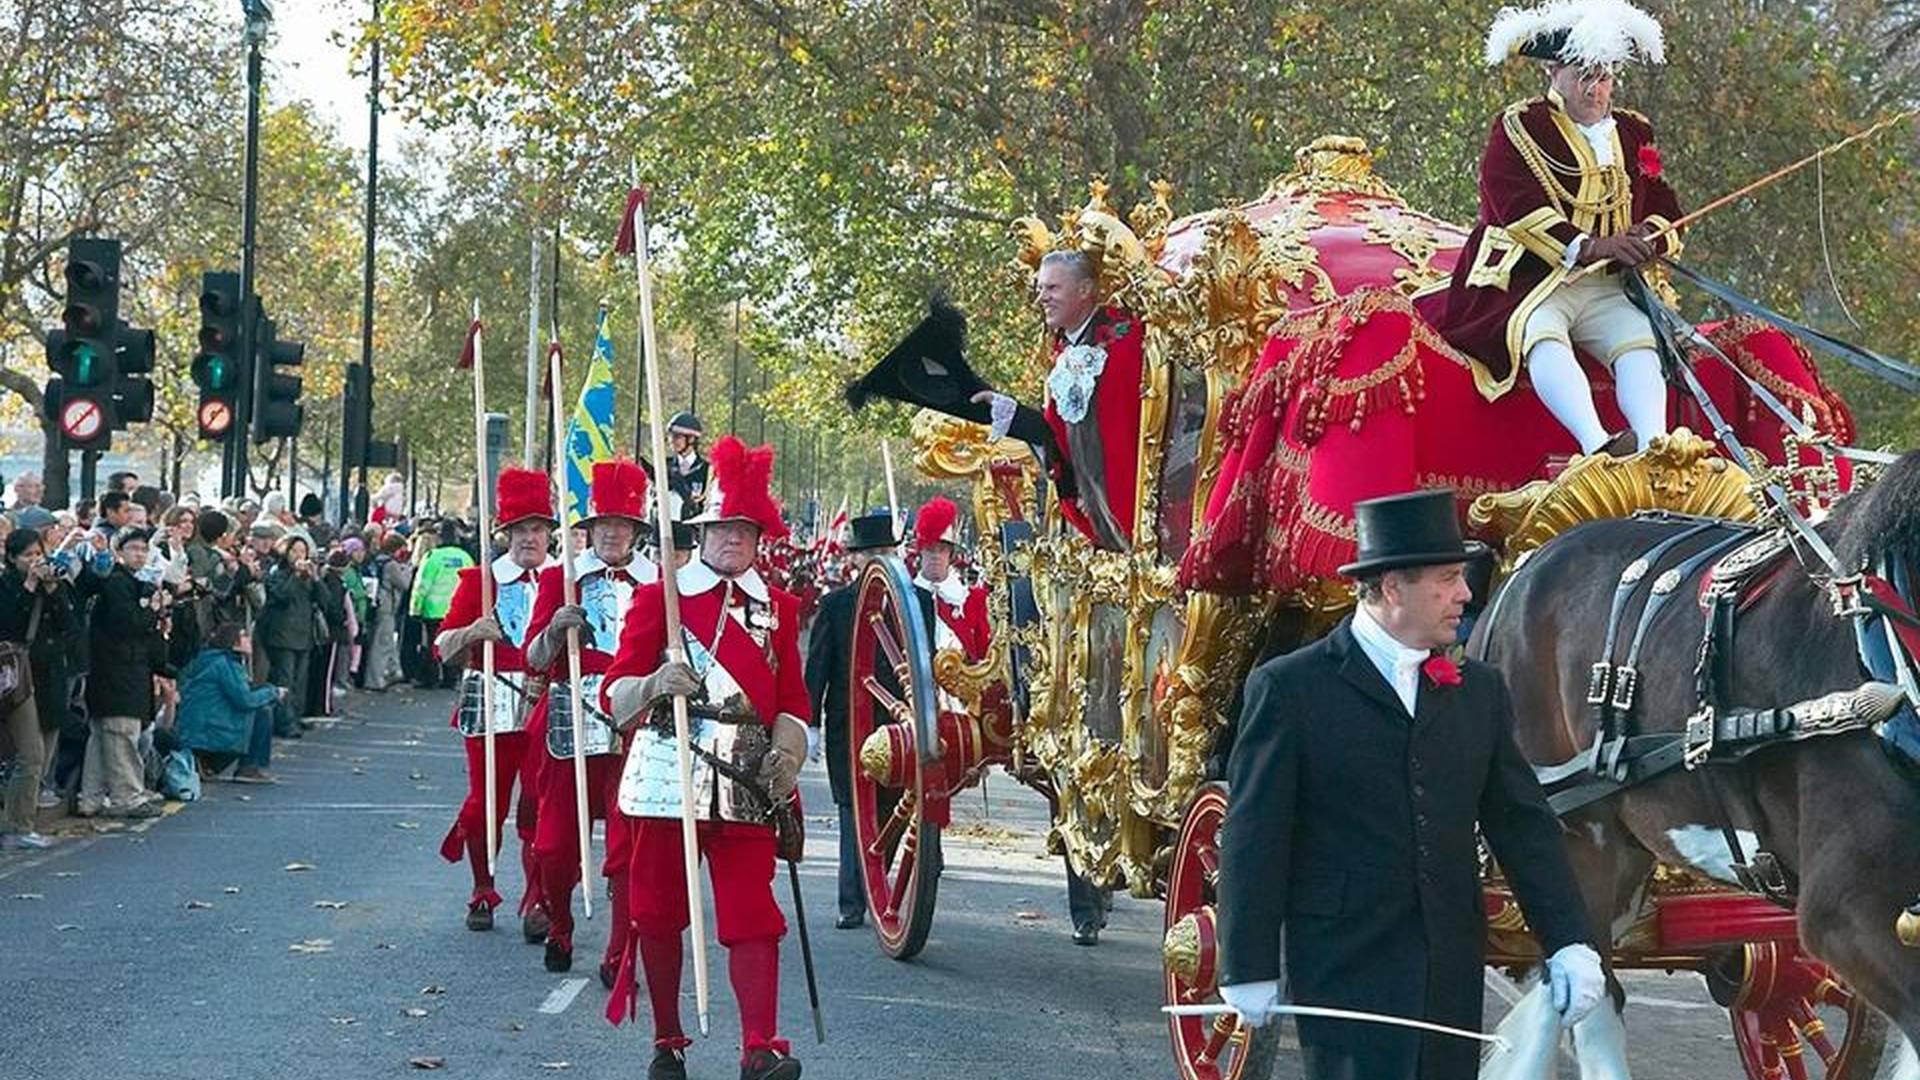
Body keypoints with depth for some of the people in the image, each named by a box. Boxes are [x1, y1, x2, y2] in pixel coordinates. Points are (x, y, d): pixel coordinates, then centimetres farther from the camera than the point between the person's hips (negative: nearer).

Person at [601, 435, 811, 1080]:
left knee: (752, 911, -6)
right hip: (669, 772, -1)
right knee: (659, 910, 4)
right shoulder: (659, 598, 5)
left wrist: (787, 751, -10)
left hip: (747, 779, 1)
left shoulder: (778, 609, 14)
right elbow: (615, 693, 0)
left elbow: (792, 699, 10)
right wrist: (655, 684, -22)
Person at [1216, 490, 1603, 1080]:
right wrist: (1250, 969, -8)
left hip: (1453, 974, 5)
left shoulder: (1479, 690, 10)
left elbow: (1522, 824, 10)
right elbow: (1254, 840, -6)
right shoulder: (1289, 689, -6)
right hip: (1346, 974, -5)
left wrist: (1569, 943, 2)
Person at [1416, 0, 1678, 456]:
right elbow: (1518, 207, -11)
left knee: (1640, 341, -27)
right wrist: (1589, 246, -22)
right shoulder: (1520, 127, 4)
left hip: (1605, 288, 5)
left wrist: (1650, 239, -8)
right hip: (1526, 281, -4)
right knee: (1541, 334, -37)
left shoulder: (1634, 134, 21)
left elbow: (1665, 209, 19)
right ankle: (1596, 446, -56)